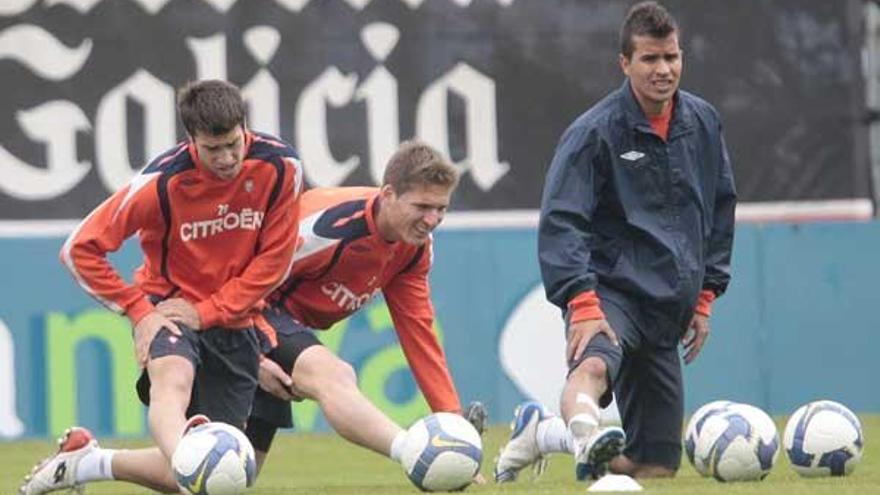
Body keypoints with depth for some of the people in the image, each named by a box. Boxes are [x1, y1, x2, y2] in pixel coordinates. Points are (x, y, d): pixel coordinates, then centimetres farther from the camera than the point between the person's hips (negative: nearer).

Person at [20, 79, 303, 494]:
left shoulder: (280, 167, -13)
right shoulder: (162, 181, -19)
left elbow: (274, 259, -7)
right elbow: (80, 250, -13)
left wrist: (206, 311, -16)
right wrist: (138, 311, -20)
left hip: (234, 317, 3)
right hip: (171, 307, -3)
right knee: (174, 382, -41)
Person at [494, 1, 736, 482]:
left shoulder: (703, 123, 9)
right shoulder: (595, 131, -9)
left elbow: (721, 208, 22)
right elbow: (560, 221, -14)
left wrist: (705, 295, 18)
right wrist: (581, 303, -26)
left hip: (669, 309, 6)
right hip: (611, 292, -6)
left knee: (656, 467, 6)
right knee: (593, 366, -41)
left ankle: (540, 432, 26)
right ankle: (587, 434, -72)